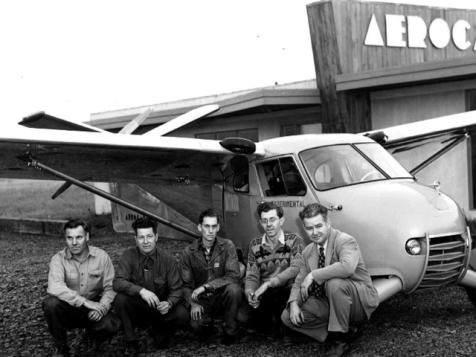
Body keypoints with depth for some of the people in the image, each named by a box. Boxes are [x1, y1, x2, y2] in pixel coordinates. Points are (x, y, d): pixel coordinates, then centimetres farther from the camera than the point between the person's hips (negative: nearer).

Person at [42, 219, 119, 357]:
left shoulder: (101, 256, -5)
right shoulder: (58, 259, -11)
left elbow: (110, 287, -5)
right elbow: (54, 287, -28)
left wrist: (102, 308, -24)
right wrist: (85, 302, -34)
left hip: (93, 309, 0)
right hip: (68, 309, 0)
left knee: (111, 326, -28)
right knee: (50, 303, -31)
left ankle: (92, 335, 11)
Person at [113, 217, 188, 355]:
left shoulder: (169, 260, -7)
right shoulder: (129, 255, -10)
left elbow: (176, 289, -7)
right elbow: (118, 282, -21)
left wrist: (169, 303, -30)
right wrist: (141, 290, -39)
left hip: (160, 308, 1)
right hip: (137, 308, -1)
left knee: (182, 315, -26)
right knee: (121, 298, -30)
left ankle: (159, 333, 9)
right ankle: (131, 342, -10)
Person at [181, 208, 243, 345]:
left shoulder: (227, 246, -6)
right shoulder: (189, 252, -1)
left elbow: (233, 276, -17)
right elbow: (186, 284, 2)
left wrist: (206, 286, -26)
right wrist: (193, 303, -18)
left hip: (223, 296, -1)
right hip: (202, 300, 1)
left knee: (234, 289, -34)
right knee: (196, 325, -29)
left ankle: (230, 331, -12)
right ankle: (207, 324, 12)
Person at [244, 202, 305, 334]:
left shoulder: (295, 240, -2)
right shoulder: (255, 244, 10)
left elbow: (296, 269, -18)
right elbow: (252, 276, 6)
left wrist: (268, 283, -26)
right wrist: (250, 293, -18)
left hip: (288, 291, -3)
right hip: (264, 295, 3)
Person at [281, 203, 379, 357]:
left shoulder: (345, 241, -18)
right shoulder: (307, 252, 5)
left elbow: (347, 267, -39)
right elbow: (299, 282, 9)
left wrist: (314, 275, -31)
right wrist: (293, 303, -12)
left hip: (360, 301, -7)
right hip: (330, 304, 7)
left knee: (334, 283, -38)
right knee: (287, 317, -6)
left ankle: (341, 340, -19)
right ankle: (344, 331, 0)